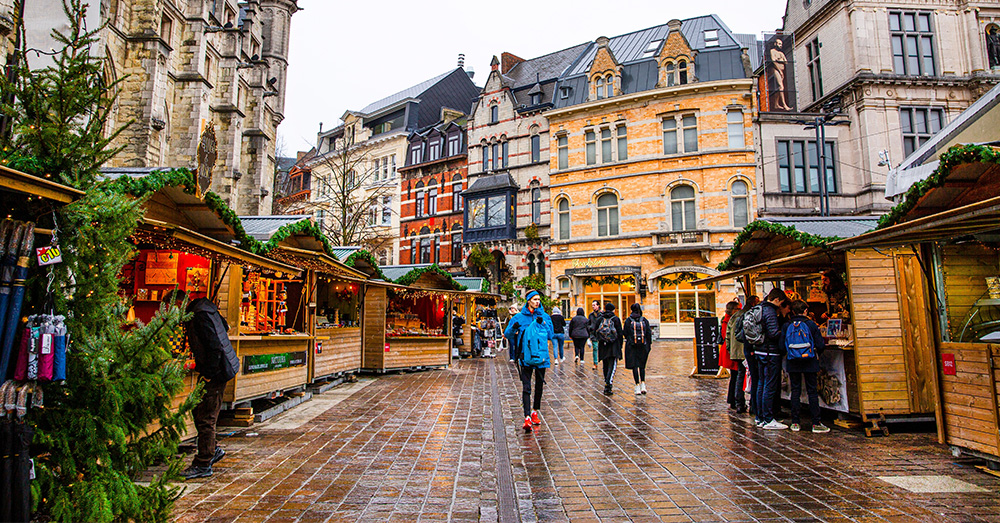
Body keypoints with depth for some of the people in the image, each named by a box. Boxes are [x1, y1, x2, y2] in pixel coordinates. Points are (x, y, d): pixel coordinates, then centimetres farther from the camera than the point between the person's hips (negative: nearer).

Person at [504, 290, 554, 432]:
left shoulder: (545, 317, 9)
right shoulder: (519, 317, 2)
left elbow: (550, 335, 2)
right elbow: (507, 334, 2)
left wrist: (542, 324, -12)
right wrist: (513, 328, -19)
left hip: (541, 355, 3)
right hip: (526, 356, -3)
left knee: (539, 385, 13)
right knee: (526, 387, -11)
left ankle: (535, 412, 31)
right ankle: (527, 417, -14)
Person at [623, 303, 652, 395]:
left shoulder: (628, 320, -3)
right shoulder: (644, 320, 0)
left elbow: (625, 333, -2)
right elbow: (649, 333, 1)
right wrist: (649, 344, 9)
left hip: (631, 346, -2)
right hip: (643, 346, 2)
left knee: (634, 366, 2)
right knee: (642, 366, 15)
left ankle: (637, 385, -3)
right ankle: (643, 384, 6)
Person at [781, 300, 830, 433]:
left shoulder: (786, 326, -1)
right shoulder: (811, 325, -5)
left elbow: (782, 346, -1)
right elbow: (820, 345, -5)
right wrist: (817, 354, 15)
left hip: (792, 364, 1)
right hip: (809, 363, -1)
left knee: (795, 391, 8)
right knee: (812, 392, 5)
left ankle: (795, 423, 9)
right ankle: (816, 423, 7)